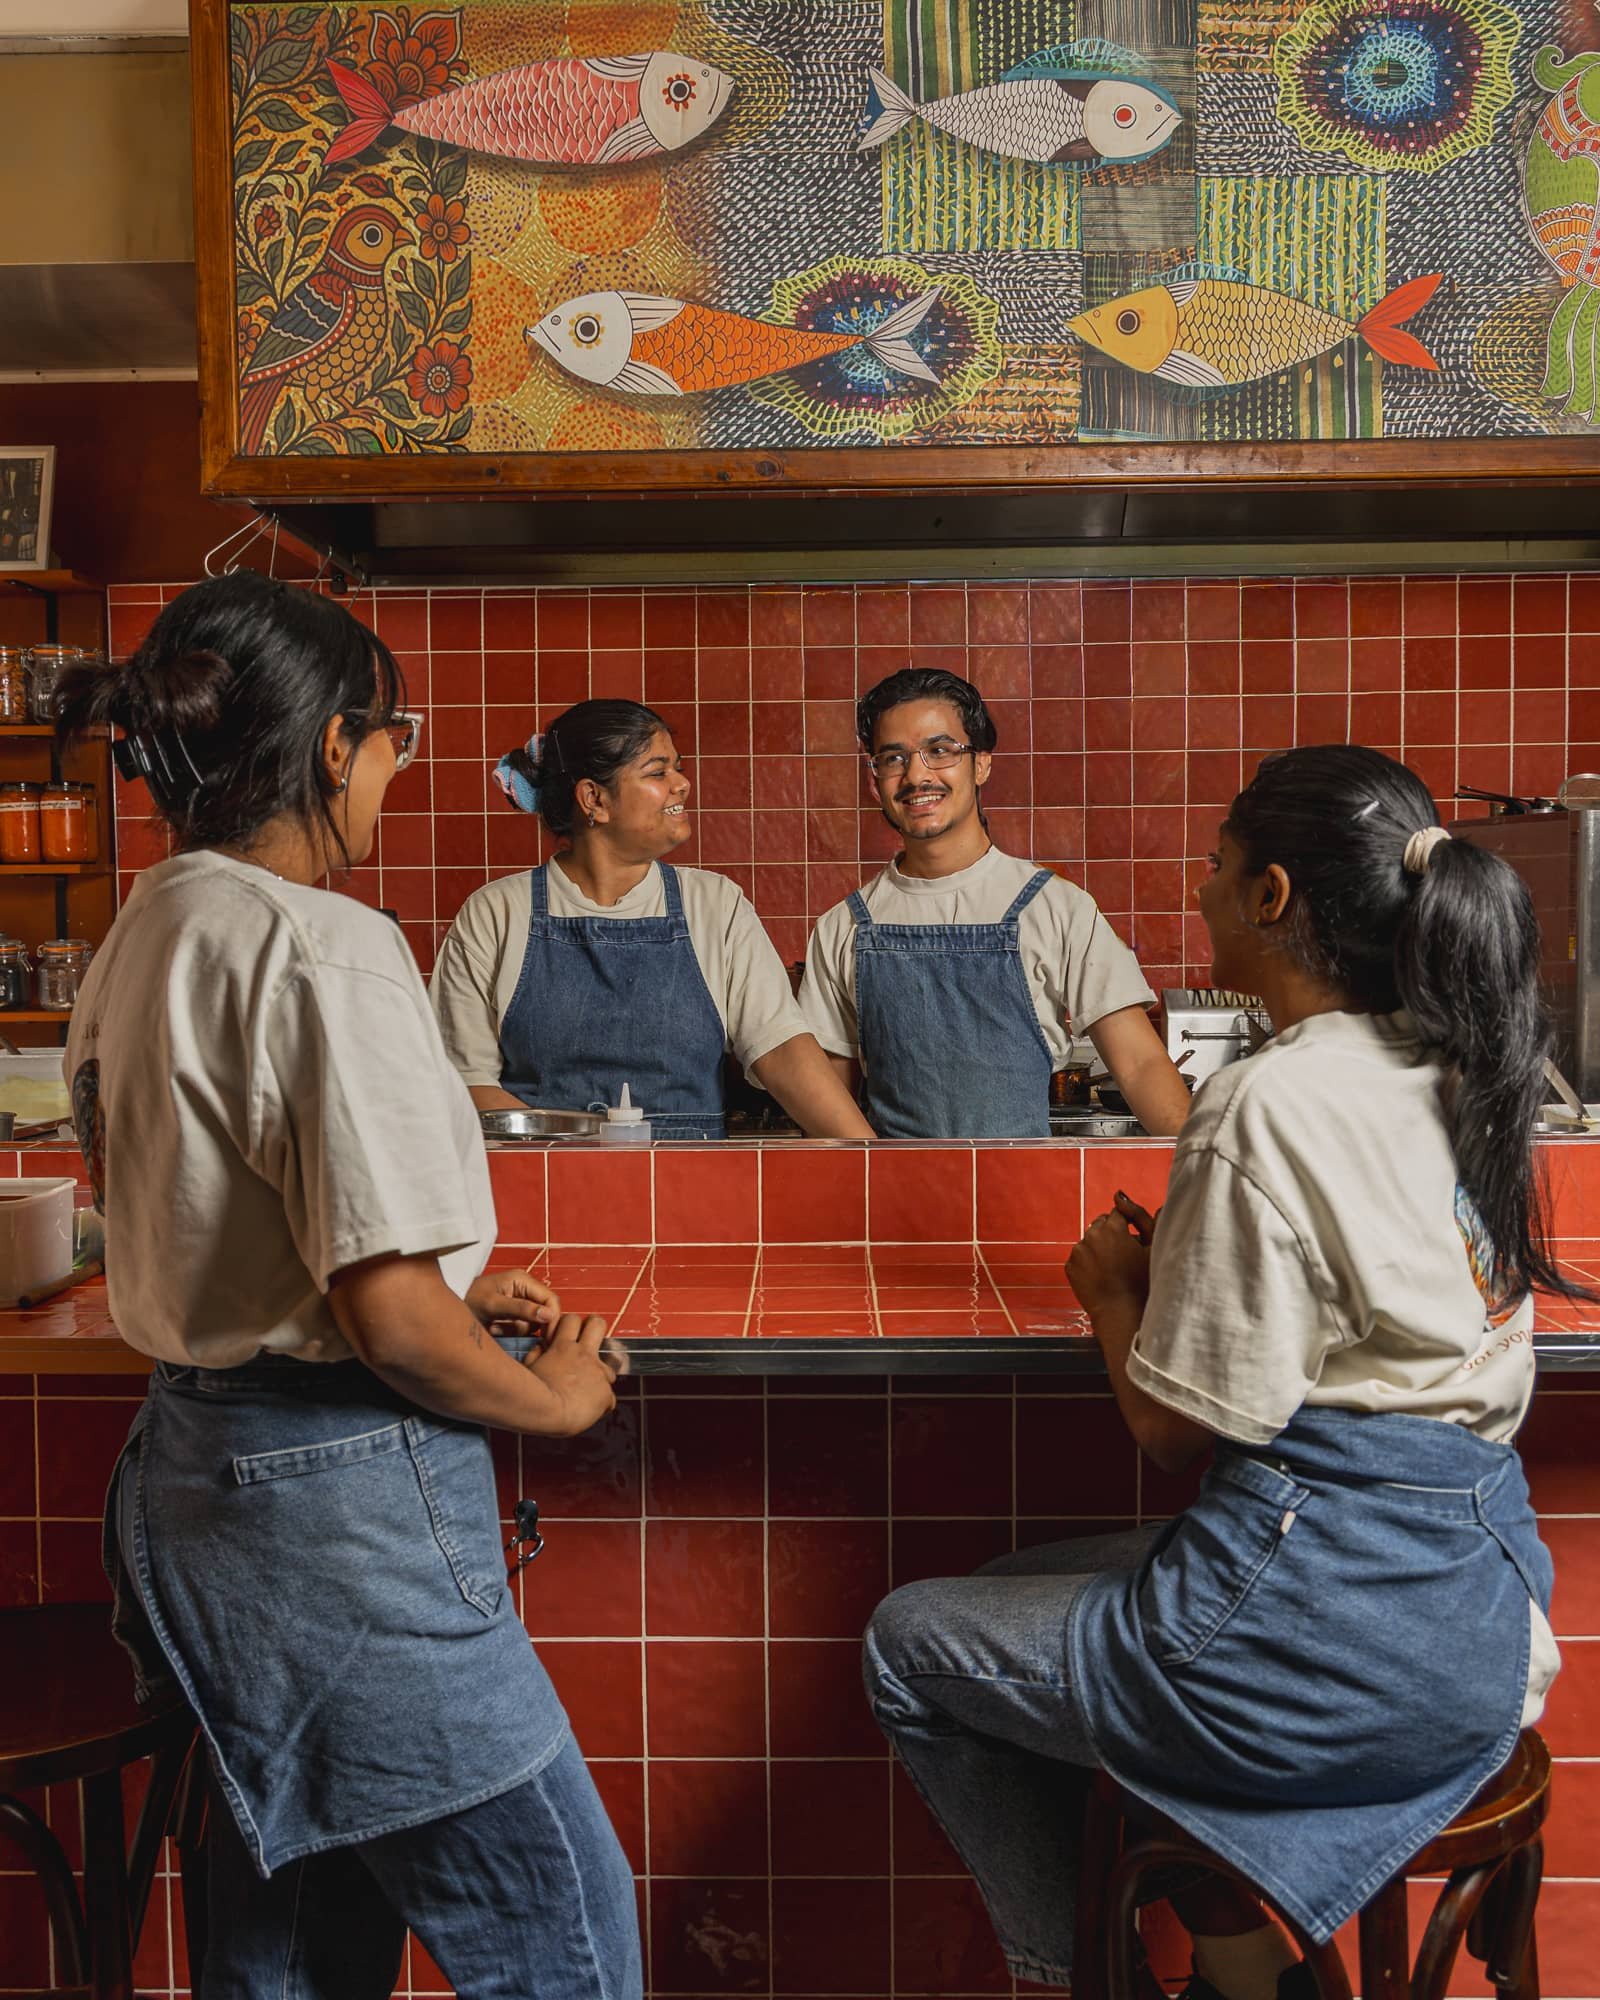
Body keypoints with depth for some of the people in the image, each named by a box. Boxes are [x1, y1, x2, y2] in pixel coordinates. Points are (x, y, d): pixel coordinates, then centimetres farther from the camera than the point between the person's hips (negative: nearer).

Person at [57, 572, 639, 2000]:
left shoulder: (142, 934, 9)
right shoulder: (327, 947, -19)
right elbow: (387, 1318, -23)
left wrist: (452, 1288, 16)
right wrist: (555, 1397, -5)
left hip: (188, 1474, 10)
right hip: (342, 1499, -10)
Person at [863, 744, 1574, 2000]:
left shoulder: (1269, 1106, -20)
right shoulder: (1459, 1082, 7)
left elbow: (1181, 1425, -15)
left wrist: (1116, 1292, 3)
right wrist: (1176, 1268, 13)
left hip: (1332, 1605, -9)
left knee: (910, 1645, 11)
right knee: (1035, 1591, 27)